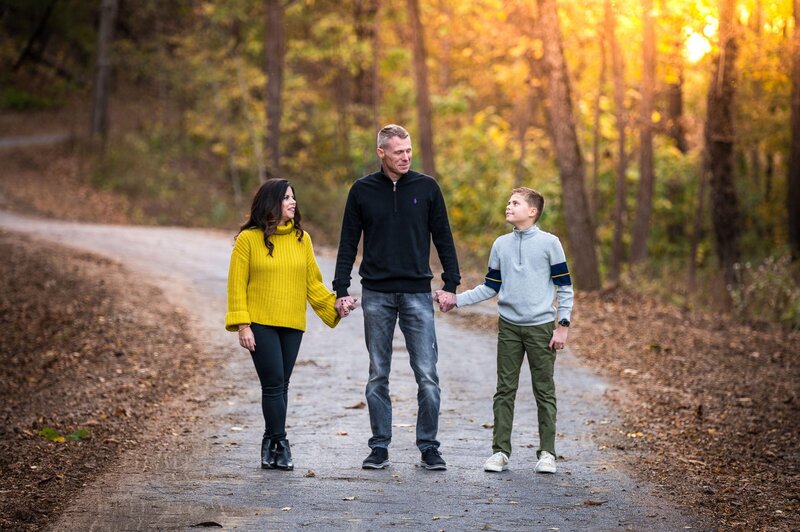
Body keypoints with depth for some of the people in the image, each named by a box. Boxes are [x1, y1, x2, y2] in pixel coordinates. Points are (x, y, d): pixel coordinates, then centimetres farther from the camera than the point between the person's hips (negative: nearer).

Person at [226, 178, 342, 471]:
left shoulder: (302, 239, 10)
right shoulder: (248, 239, -3)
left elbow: (313, 282, 13)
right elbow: (237, 285, -4)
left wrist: (334, 305, 0)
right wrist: (242, 325, -10)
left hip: (292, 325, 4)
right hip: (260, 325, -4)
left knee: (280, 386, 8)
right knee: (273, 383, -10)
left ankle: (271, 444, 17)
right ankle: (280, 444, -2)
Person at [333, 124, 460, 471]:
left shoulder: (427, 187, 3)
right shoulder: (362, 190, 3)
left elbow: (443, 237, 6)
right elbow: (348, 243, 6)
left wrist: (451, 284, 0)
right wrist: (341, 290, 0)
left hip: (417, 293, 0)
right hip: (376, 295, 1)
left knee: (427, 375, -4)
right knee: (378, 375, 6)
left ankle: (428, 446, 4)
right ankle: (379, 447, 12)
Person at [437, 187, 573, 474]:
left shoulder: (549, 243, -4)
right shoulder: (501, 245, 8)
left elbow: (565, 287, -2)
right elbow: (490, 288, 12)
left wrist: (563, 326, -8)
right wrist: (455, 300, 2)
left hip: (541, 328, -3)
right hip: (509, 328, 3)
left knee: (544, 392, 2)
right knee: (505, 391, 4)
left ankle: (547, 453, 7)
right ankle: (500, 451, 9)